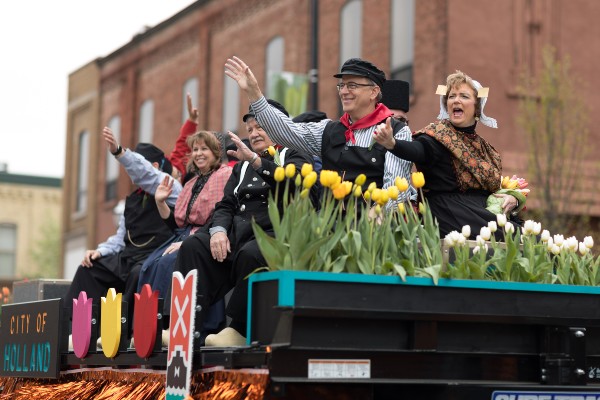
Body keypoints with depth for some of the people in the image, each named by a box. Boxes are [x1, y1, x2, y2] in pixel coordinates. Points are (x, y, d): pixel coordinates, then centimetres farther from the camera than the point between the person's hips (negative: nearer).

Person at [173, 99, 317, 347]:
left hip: (273, 232, -6)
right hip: (238, 232, 6)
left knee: (250, 254, -39)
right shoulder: (243, 166, 30)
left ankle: (240, 331, -30)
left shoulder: (293, 156, 12)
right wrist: (219, 230, -4)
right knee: (193, 246, -22)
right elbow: (226, 205, 19)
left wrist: (256, 160, -24)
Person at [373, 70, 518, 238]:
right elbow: (417, 150, -24)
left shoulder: (481, 145, 21)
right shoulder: (438, 135, -1)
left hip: (484, 211, 7)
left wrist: (511, 197, 3)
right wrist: (391, 143, -46)